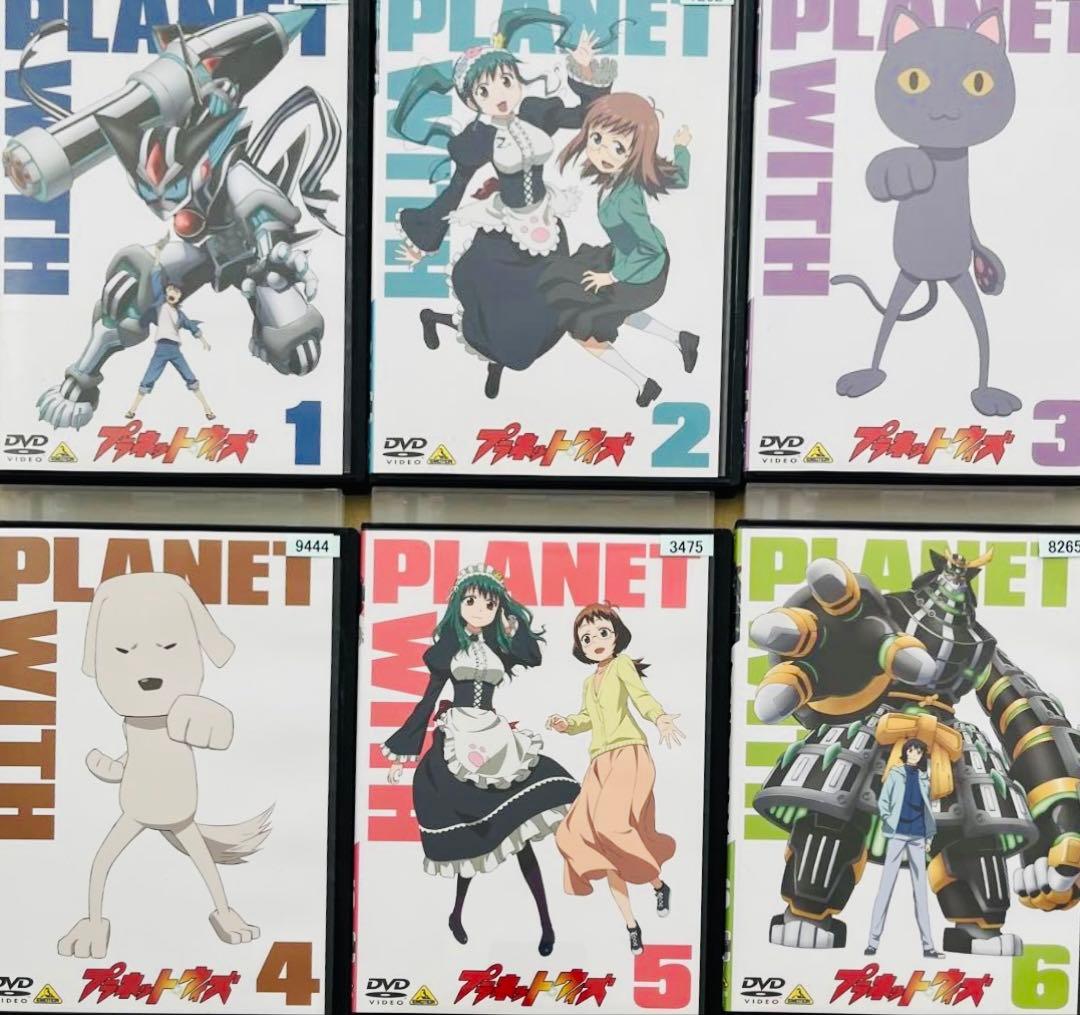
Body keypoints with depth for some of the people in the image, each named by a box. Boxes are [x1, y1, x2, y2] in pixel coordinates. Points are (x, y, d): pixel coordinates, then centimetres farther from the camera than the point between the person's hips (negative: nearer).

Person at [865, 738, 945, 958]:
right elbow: (882, 802, 2)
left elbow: (927, 809, 18)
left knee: (921, 890, 4)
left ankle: (927, 945, 6)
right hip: (897, 835, -4)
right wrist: (889, 823, -9)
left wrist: (929, 837, 11)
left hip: (918, 838, 4)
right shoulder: (895, 774, 4)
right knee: (886, 887, -6)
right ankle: (873, 941, -6)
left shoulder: (924, 779, 15)